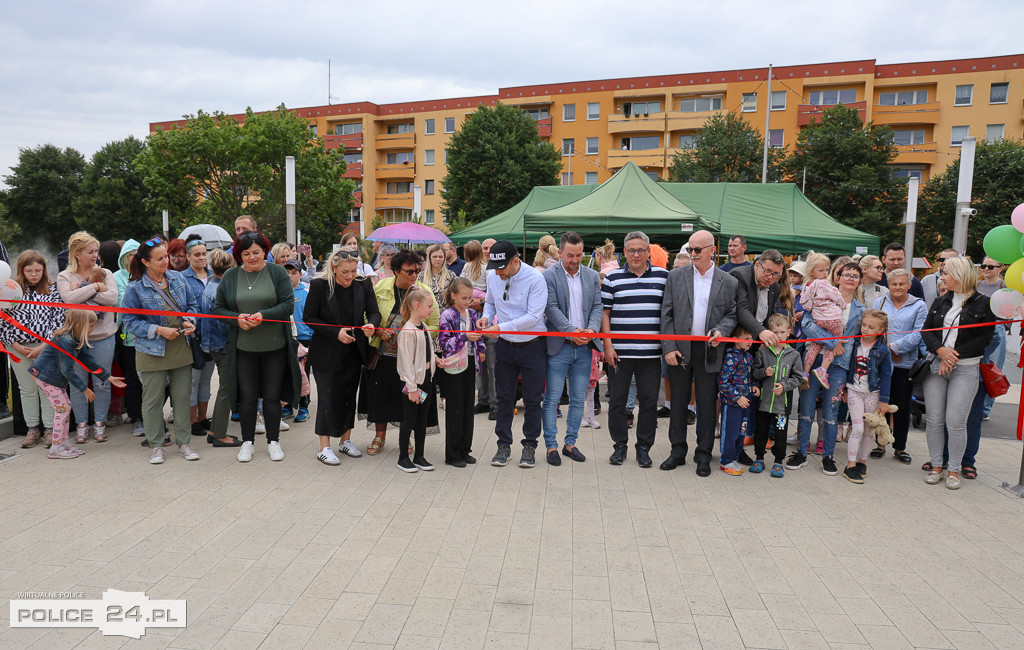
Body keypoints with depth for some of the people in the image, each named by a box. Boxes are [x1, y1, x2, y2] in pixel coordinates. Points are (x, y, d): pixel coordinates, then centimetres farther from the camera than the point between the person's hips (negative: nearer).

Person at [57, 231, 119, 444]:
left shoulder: (105, 274, 5)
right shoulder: (64, 277, 3)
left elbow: (112, 298, -11)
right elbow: (69, 298, -17)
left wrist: (82, 291, -12)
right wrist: (95, 286, -14)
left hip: (103, 337, 0)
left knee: (101, 383, 6)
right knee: (78, 383, 7)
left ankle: (99, 423, 18)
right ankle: (81, 424, 19)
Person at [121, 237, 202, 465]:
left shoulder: (177, 278, 4)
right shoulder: (135, 288, -9)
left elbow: (192, 304, 15)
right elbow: (130, 321, -8)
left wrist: (190, 322, -5)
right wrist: (158, 330, -18)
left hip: (181, 349, 4)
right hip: (152, 352, -4)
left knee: (182, 397, 9)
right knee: (153, 400, 6)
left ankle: (184, 442, 22)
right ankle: (155, 445, 20)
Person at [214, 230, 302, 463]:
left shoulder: (277, 272, -1)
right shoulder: (230, 276, 5)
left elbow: (288, 304, -6)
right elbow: (219, 308, 7)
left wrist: (264, 315, -20)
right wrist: (237, 319, -12)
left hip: (275, 347, -1)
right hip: (243, 348, 1)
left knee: (272, 396, 7)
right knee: (247, 396, 8)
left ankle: (273, 441, 22)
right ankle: (247, 441, 24)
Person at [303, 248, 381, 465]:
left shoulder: (364, 284, -2)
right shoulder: (319, 285, -11)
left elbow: (373, 311, -3)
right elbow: (309, 317, -8)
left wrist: (371, 325, -26)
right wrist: (335, 333, -18)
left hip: (354, 351, 4)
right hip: (327, 352, -4)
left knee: (349, 396, 13)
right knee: (328, 397, -3)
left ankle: (345, 441, 28)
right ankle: (324, 448, 7)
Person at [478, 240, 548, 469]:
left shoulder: (535, 278, -17)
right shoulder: (492, 276, -1)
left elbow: (533, 317, -22)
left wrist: (501, 327, -26)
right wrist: (486, 316, -6)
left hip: (532, 346, -4)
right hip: (505, 346, 4)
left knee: (532, 400, 5)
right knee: (504, 398, 9)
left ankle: (530, 446, 19)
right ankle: (504, 445, 21)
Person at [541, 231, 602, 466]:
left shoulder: (592, 276, 10)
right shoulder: (548, 276, -4)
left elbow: (597, 306, 5)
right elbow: (552, 308, -11)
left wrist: (592, 329, -14)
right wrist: (572, 332, -22)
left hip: (584, 348, 4)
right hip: (558, 347, -4)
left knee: (578, 399, 10)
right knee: (552, 399, 0)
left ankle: (570, 443, 23)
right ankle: (551, 445, 11)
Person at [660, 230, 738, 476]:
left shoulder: (729, 282, 2)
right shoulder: (676, 276, 3)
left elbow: (732, 314, 7)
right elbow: (667, 315, 2)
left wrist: (720, 331, -15)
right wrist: (669, 347, -6)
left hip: (709, 351, -1)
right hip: (680, 349, 1)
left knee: (707, 404, 6)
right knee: (678, 402, 9)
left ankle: (703, 455, 18)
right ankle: (678, 451, 21)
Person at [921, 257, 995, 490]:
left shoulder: (983, 303, -2)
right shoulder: (941, 301, 12)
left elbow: (985, 338, -7)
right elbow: (926, 330, 7)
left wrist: (955, 355, -14)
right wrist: (940, 350, -11)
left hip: (965, 368, -4)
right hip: (936, 365, 4)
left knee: (955, 422, -6)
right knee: (934, 419, 5)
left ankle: (954, 470, 9)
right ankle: (936, 465, 17)